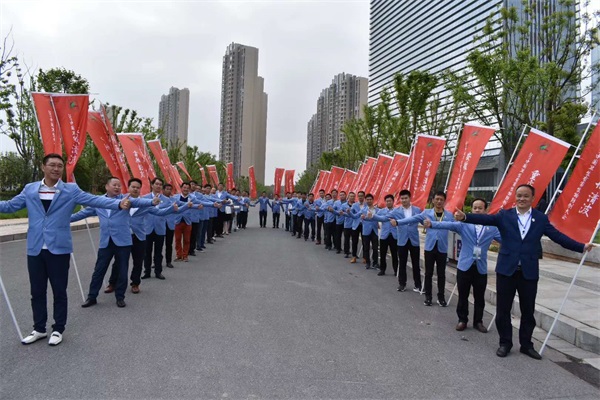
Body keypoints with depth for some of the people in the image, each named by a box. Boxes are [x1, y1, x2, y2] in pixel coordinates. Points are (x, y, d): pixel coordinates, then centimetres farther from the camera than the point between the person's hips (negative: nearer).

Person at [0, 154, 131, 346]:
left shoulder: (71, 190, -2)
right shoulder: (29, 189, 8)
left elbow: (95, 200, -10)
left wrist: (119, 203, -25)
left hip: (58, 248, -3)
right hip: (35, 249, 3)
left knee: (59, 292, 7)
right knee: (37, 292, 13)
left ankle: (58, 330, 23)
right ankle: (39, 329, 30)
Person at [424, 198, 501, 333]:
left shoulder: (492, 228, 6)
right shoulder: (464, 223, -2)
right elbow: (448, 225, -16)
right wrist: (432, 224, -33)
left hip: (481, 267, 1)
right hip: (465, 265, -1)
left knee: (479, 298, 11)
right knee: (463, 296, 9)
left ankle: (478, 321, 27)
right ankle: (462, 320, 24)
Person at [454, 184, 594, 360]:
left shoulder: (541, 218, 6)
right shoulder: (505, 215, 1)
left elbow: (558, 236, 2)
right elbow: (486, 218, -13)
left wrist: (582, 247, -8)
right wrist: (465, 217, -30)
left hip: (529, 272, 1)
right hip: (506, 270, -1)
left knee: (528, 311, 11)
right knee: (503, 310, 7)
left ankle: (526, 344, 28)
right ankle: (505, 343, 23)